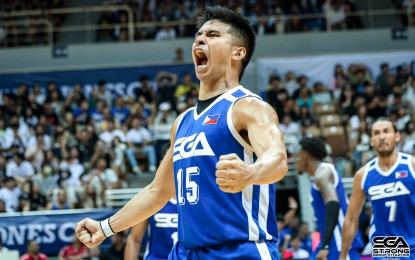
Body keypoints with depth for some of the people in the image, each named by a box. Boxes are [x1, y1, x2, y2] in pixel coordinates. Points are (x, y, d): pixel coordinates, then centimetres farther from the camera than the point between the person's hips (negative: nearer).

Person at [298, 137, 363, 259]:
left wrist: (325, 246, -31)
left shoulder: (322, 173, -11)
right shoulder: (325, 171, 21)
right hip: (334, 243, 11)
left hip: (340, 243, -11)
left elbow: (333, 205, -25)